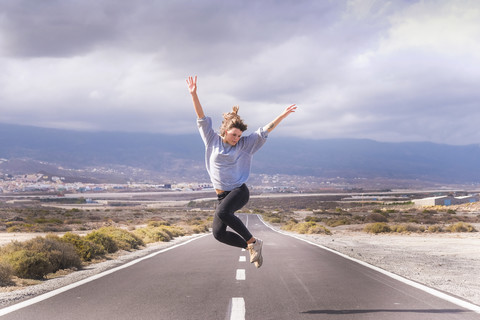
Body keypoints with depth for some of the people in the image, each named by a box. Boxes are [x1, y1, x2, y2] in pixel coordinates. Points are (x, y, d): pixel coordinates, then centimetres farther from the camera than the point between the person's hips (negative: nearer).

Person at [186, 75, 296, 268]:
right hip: (222, 195, 4)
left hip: (239, 191, -4)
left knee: (223, 212, -34)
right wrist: (194, 95, -6)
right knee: (218, 233, -6)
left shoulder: (244, 145, 2)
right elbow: (202, 118, 2)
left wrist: (282, 115, -8)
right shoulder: (213, 140, 5)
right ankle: (252, 248, 11)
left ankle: (253, 242, -23)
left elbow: (265, 131, 0)